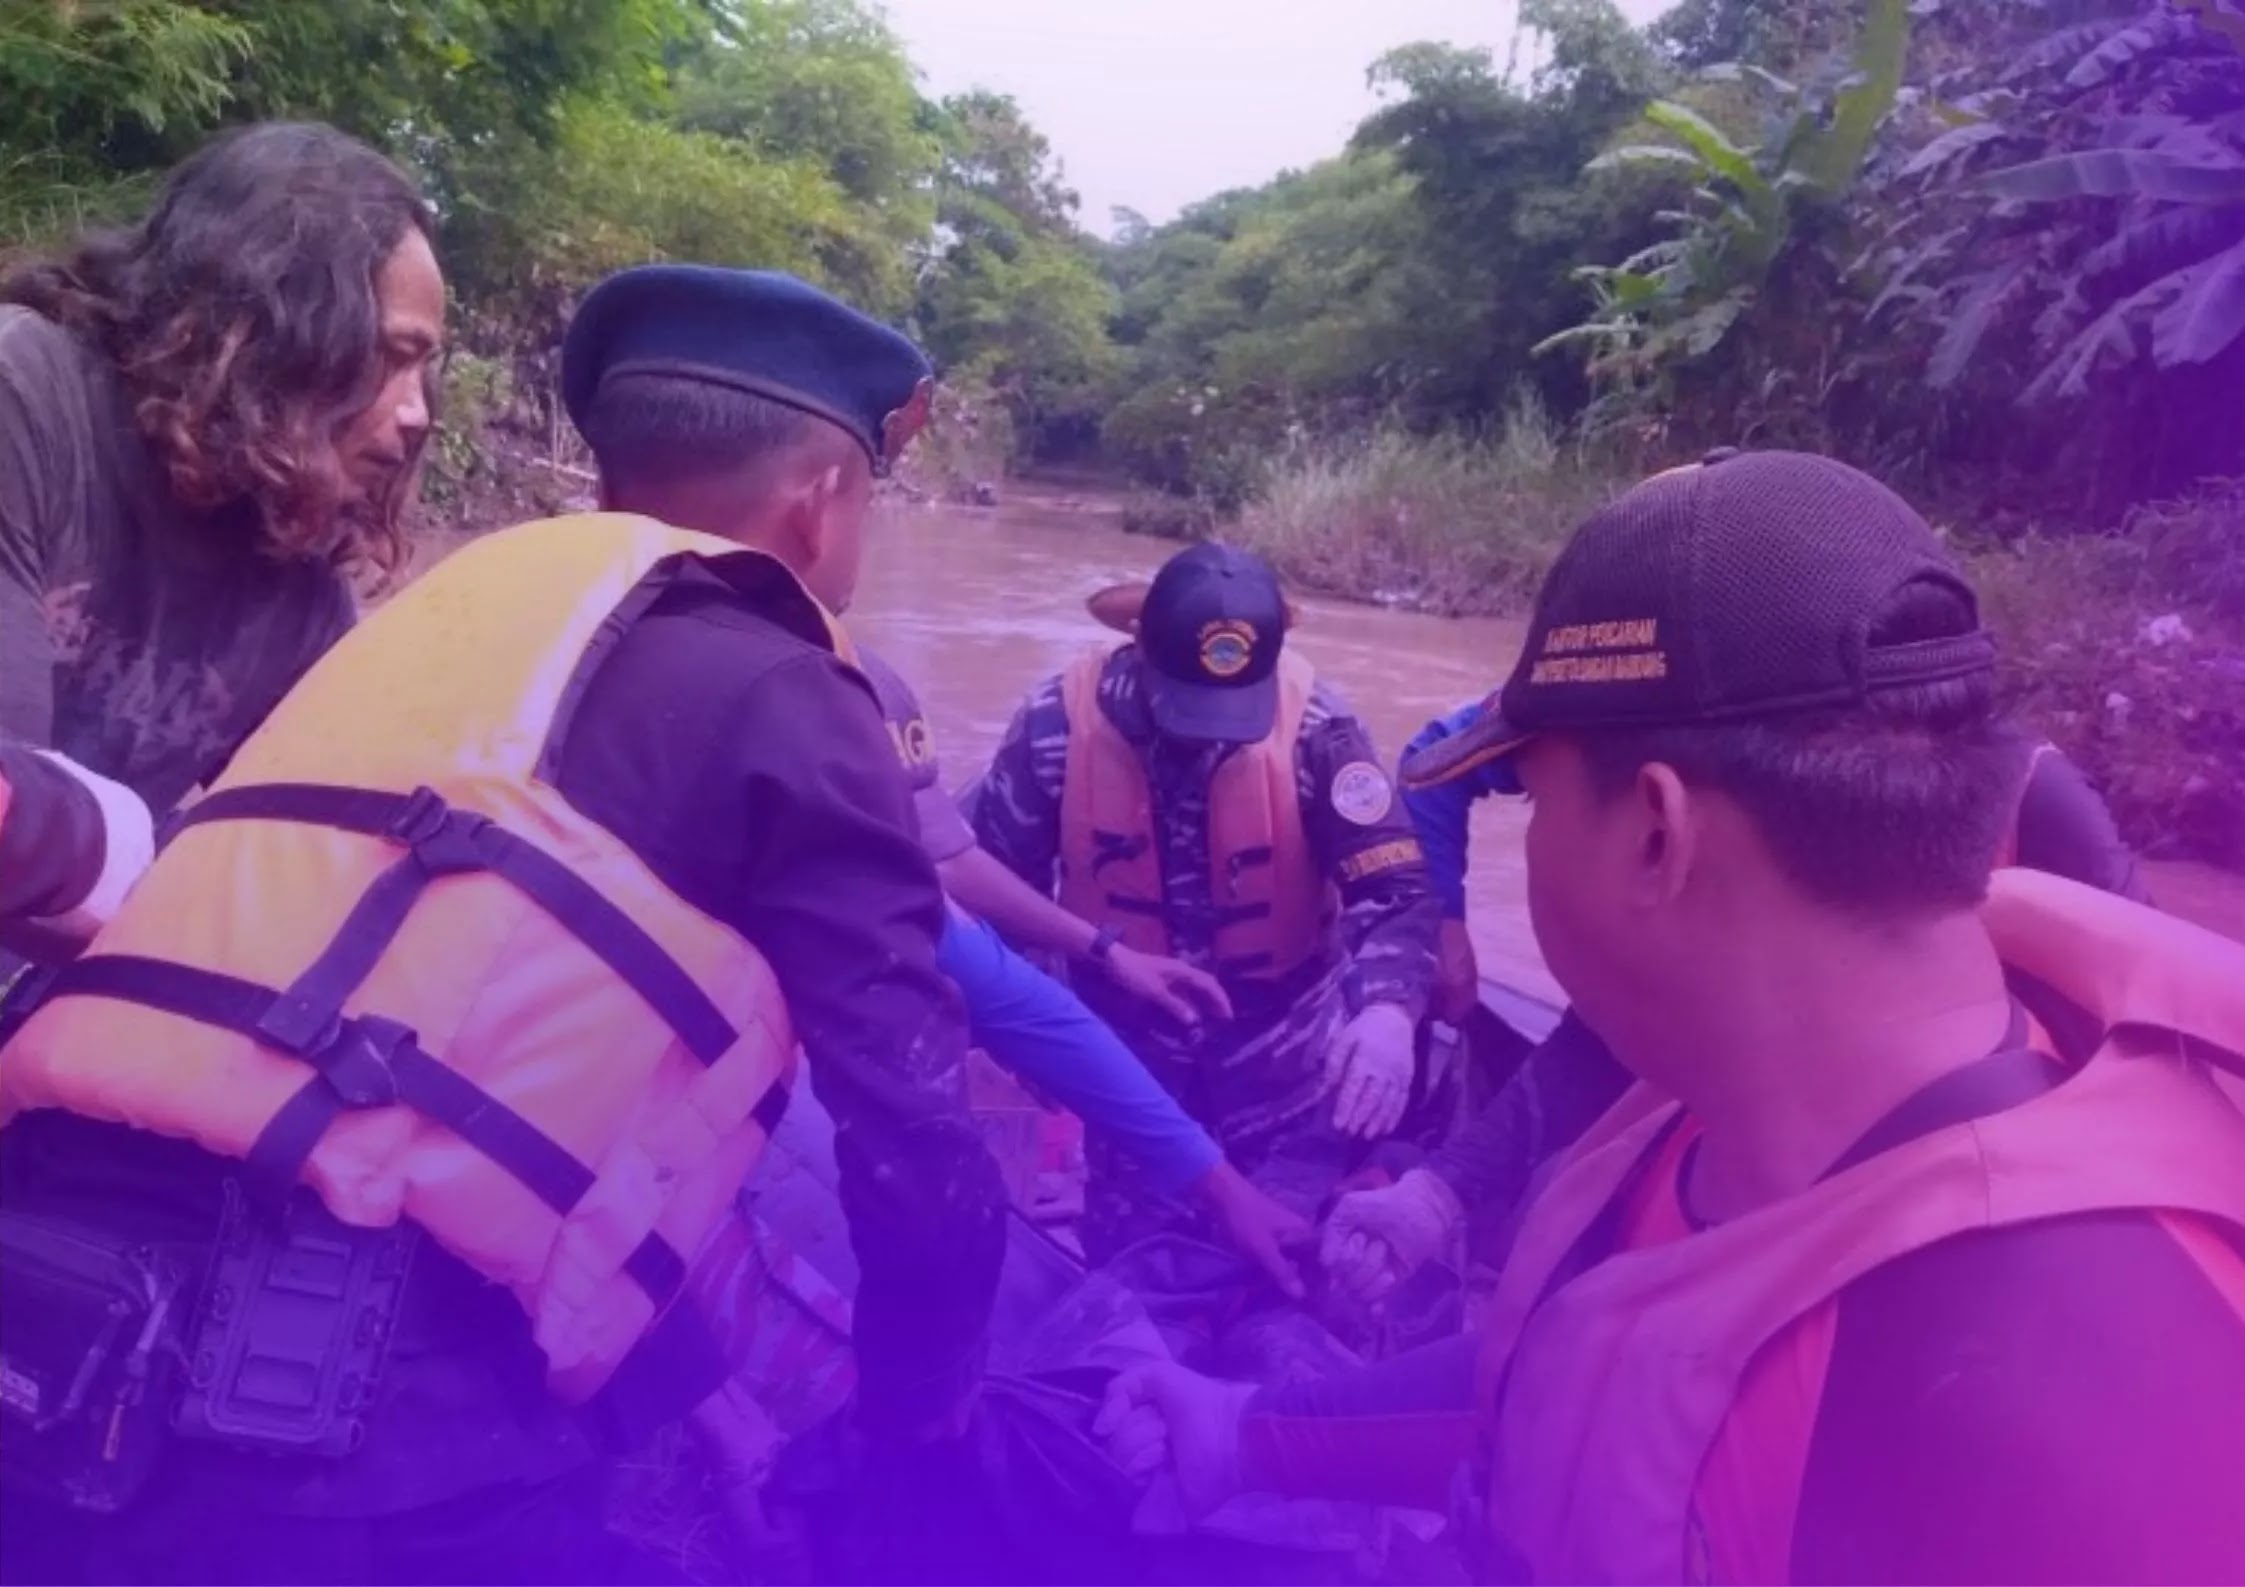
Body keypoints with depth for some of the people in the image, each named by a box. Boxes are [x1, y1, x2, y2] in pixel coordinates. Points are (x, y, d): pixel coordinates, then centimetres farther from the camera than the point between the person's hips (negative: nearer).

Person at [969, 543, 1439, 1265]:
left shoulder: (1313, 726, -22)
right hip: (1132, 1045, 1)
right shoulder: (1059, 722, -19)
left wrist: (1387, 1010, -43)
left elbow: (1394, 889, -24)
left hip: (1283, 1050, -1)